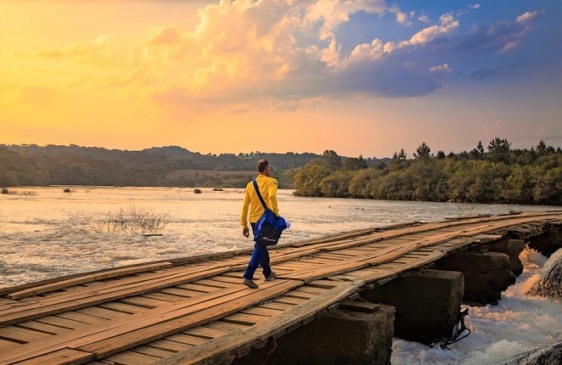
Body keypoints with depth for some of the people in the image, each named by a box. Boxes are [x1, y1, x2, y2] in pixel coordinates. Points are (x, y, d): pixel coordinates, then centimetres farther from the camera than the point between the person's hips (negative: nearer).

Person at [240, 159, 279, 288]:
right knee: (260, 248, -5)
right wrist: (276, 214, -21)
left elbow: (245, 206, 8)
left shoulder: (250, 184, 11)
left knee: (261, 245, 21)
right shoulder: (271, 182, -4)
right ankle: (248, 276, -15)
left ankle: (268, 273, 34)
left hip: (254, 220, 6)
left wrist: (244, 225, 11)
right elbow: (272, 196, -26)